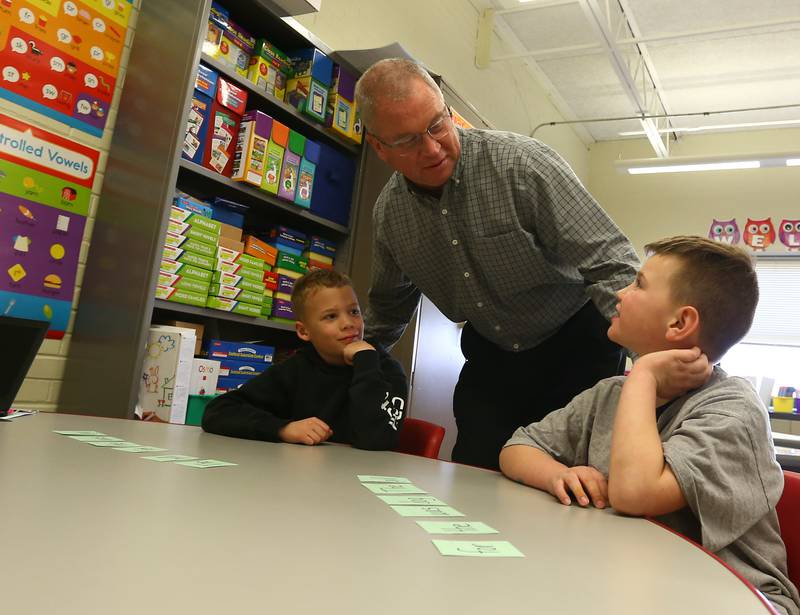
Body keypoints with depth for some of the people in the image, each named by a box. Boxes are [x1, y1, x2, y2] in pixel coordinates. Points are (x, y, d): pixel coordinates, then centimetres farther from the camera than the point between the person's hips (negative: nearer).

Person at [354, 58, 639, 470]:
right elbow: (388, 310, 13)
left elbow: (610, 264, -27)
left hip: (575, 346, -4)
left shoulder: (522, 163, -24)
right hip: (491, 355, 4)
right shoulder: (388, 213, -6)